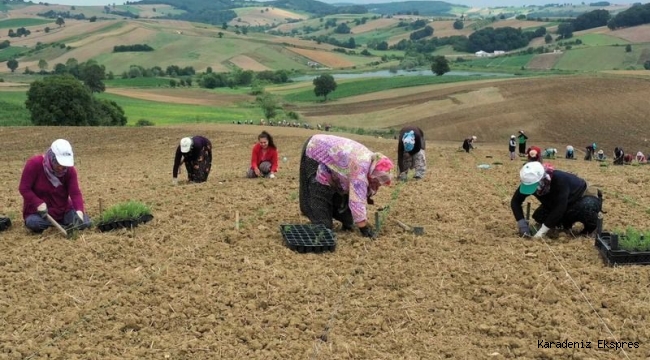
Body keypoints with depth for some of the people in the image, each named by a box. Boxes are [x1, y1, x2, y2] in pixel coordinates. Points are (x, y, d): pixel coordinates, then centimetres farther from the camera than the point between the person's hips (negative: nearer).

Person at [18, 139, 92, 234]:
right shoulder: (34, 164, -18)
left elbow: (75, 193, -17)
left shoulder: (70, 170, -9)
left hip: (63, 209, 2)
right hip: (38, 209, -2)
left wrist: (79, 212, -36)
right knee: (35, 224, -34)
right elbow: (24, 188, -15)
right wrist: (39, 204, -29)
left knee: (84, 222, -18)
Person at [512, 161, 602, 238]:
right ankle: (566, 224, 14)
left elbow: (560, 208, -45)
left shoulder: (559, 180, -41)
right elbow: (515, 201, -16)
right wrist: (521, 223, -30)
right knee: (538, 217, -11)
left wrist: (542, 230, -46)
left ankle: (591, 226, -8)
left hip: (585, 197, -6)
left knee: (586, 207, -41)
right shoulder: (530, 182, -24)